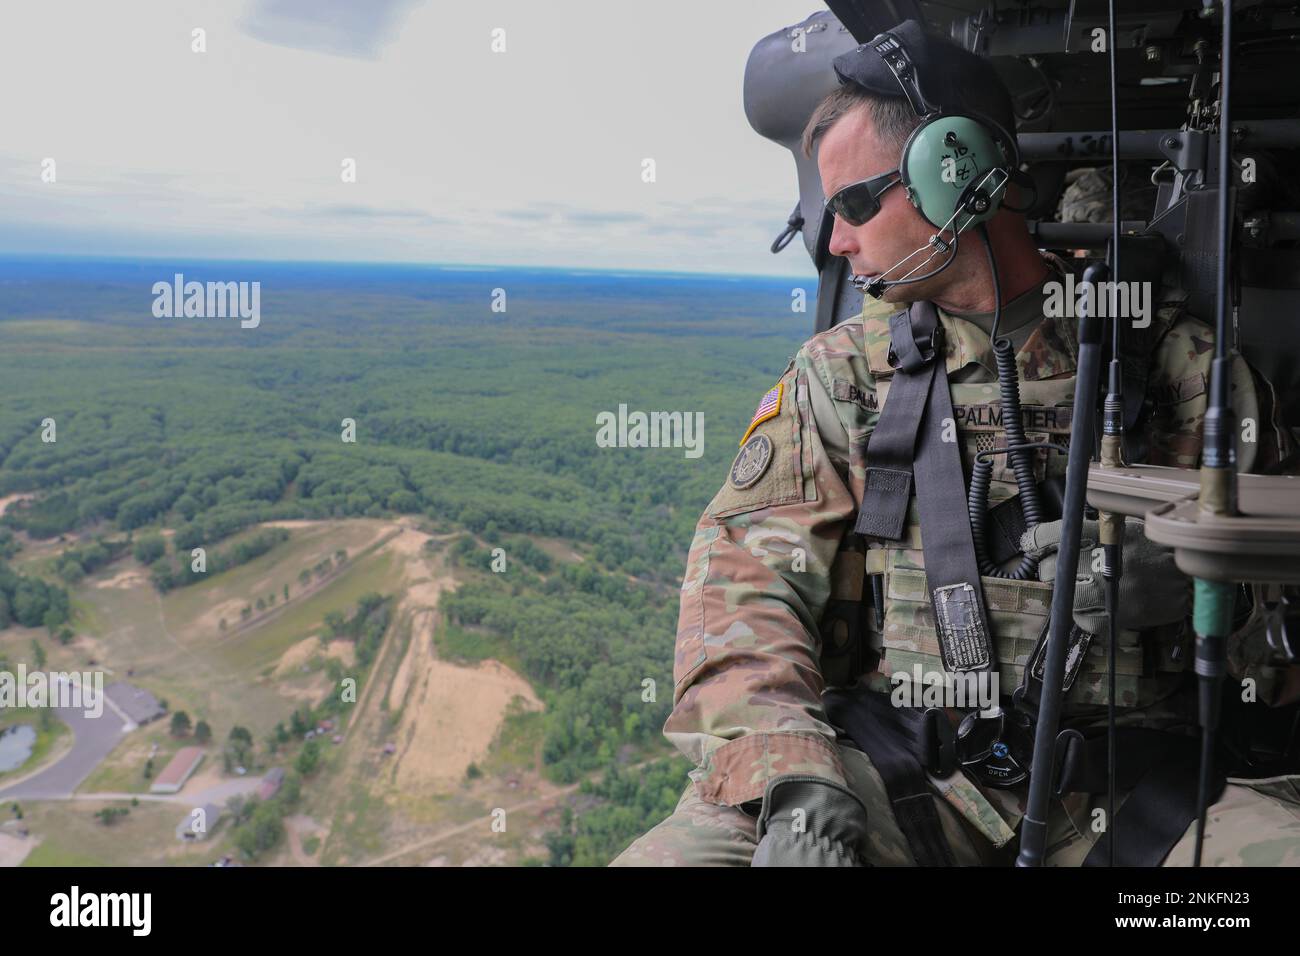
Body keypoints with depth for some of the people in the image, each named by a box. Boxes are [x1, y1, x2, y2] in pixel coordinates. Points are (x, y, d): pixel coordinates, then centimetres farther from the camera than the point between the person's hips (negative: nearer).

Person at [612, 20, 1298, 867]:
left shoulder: (1177, 358, 8)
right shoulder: (838, 370, 9)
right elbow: (747, 571, -2)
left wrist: (1194, 585, -14)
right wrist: (790, 779, -17)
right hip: (899, 777, 0)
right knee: (674, 854, -25)